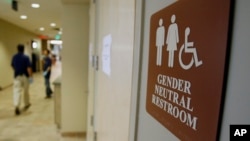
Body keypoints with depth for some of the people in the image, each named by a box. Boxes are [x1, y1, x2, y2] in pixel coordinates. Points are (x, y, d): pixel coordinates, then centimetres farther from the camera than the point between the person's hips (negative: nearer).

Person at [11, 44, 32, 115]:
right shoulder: (26, 57, -11)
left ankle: (17, 106, -18)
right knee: (26, 91, 13)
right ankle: (26, 104, 28)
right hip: (25, 76, -2)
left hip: (17, 76, 3)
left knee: (17, 91, -2)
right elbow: (29, 68, -17)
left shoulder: (14, 57, 4)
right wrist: (30, 76, -14)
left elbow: (12, 66, 17)